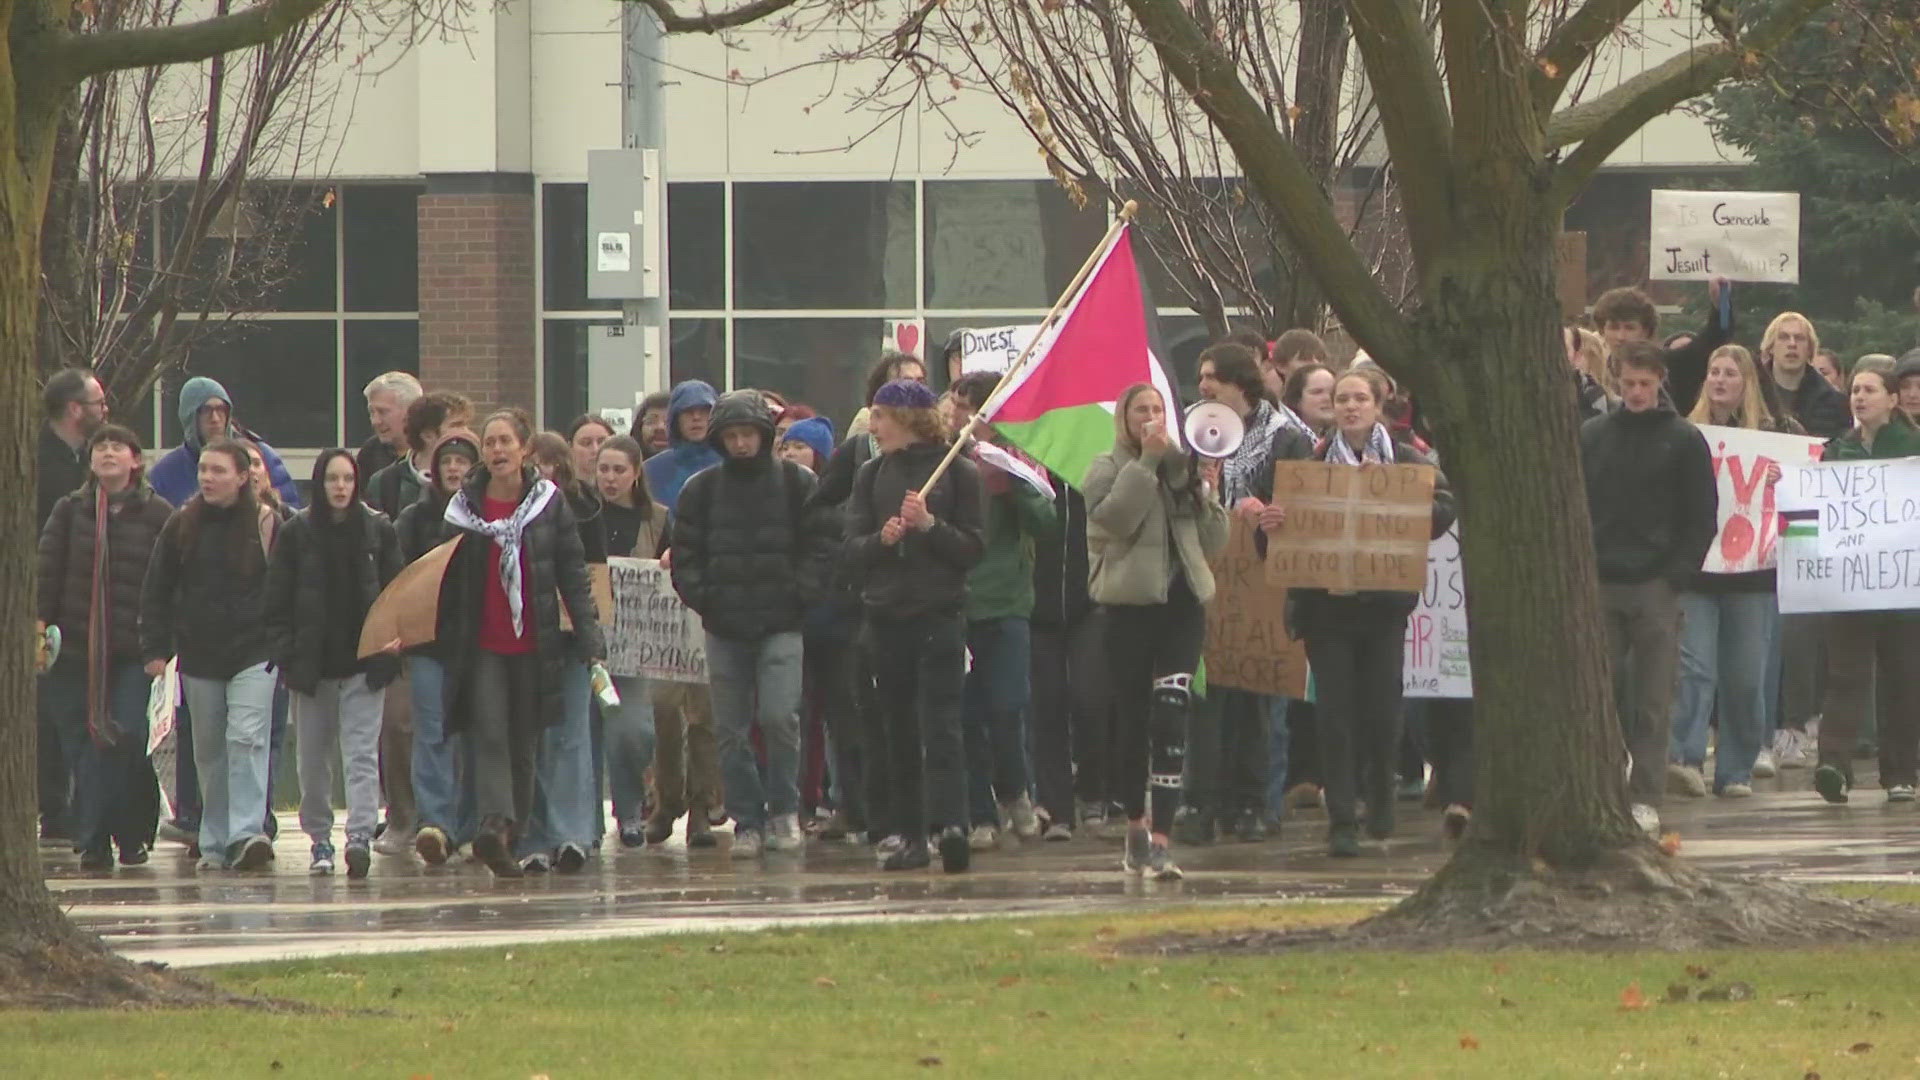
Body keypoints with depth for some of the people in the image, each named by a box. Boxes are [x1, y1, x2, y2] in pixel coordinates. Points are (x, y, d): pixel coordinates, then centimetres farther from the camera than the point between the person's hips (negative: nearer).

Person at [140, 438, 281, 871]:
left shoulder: (266, 526, -1)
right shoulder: (181, 526, 5)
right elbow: (156, 591, 8)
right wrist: (155, 648, 1)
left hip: (254, 655, -3)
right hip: (199, 657, 3)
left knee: (247, 738, -16)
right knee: (209, 751, 7)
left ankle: (247, 833, -22)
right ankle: (215, 843, 14)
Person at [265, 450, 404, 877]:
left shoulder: (378, 530, 3)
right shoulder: (296, 533, 2)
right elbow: (277, 599, 2)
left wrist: (393, 641, -7)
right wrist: (284, 653, -6)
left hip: (364, 663, -1)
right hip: (312, 663, 1)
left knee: (362, 753, -10)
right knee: (314, 757, 8)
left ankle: (360, 835, -19)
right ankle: (319, 838, 20)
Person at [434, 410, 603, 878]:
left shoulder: (550, 504, 3)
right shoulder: (464, 507, 4)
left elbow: (573, 572, 3)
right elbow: (448, 580, 6)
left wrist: (588, 633, -4)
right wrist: (446, 644, 3)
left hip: (534, 644, 1)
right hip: (481, 645, -1)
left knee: (524, 742, 6)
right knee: (489, 734, -15)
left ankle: (514, 833, 15)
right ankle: (495, 822, -28)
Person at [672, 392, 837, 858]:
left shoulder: (797, 483, 2)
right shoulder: (701, 489, 7)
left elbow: (821, 546, 2)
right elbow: (684, 556, 9)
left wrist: (798, 595, -8)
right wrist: (703, 599, -5)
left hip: (780, 626, -3)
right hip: (724, 628, 3)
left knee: (779, 716, -16)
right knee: (731, 730, 3)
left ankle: (783, 810, 2)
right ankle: (747, 822, 11)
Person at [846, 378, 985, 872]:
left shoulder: (958, 473, 0)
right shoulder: (872, 475, 13)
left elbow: (973, 549, -2)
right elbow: (852, 548, 6)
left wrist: (930, 526, -17)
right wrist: (882, 539, -15)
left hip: (940, 614, -4)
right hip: (886, 614, 4)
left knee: (940, 723, -14)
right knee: (896, 729, 5)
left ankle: (949, 822, -23)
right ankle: (906, 830, 9)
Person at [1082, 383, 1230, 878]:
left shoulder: (1184, 468, 16)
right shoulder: (1108, 469, 5)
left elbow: (1214, 544, 15)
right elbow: (1113, 518, -16)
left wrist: (1205, 497, -1)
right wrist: (1146, 462, -14)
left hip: (1182, 601, 2)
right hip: (1130, 604, -2)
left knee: (1171, 716, -11)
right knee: (1132, 719, 4)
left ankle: (1160, 838, -17)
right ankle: (1136, 825, 22)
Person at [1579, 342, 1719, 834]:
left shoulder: (1684, 441, 3)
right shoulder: (1591, 436, 10)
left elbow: (1703, 517, 2)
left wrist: (1677, 572, -8)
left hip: (1656, 589, -2)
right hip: (1598, 587, 2)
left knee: (1652, 701, -2)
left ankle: (1646, 798, 1)